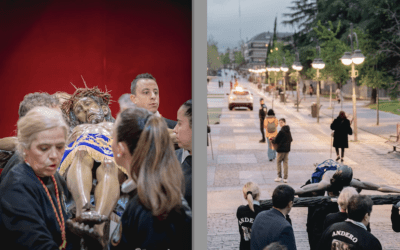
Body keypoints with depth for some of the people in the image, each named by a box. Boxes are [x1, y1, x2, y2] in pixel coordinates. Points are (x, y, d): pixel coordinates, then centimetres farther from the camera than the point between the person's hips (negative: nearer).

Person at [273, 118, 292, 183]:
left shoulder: (281, 131, -18)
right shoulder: (289, 132, 6)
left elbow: (276, 140, -14)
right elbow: (291, 140, 15)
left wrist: (272, 141, 6)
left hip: (281, 149, -7)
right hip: (287, 149, 7)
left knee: (278, 162, 5)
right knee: (286, 162, 9)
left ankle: (279, 176, 3)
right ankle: (285, 178, 9)